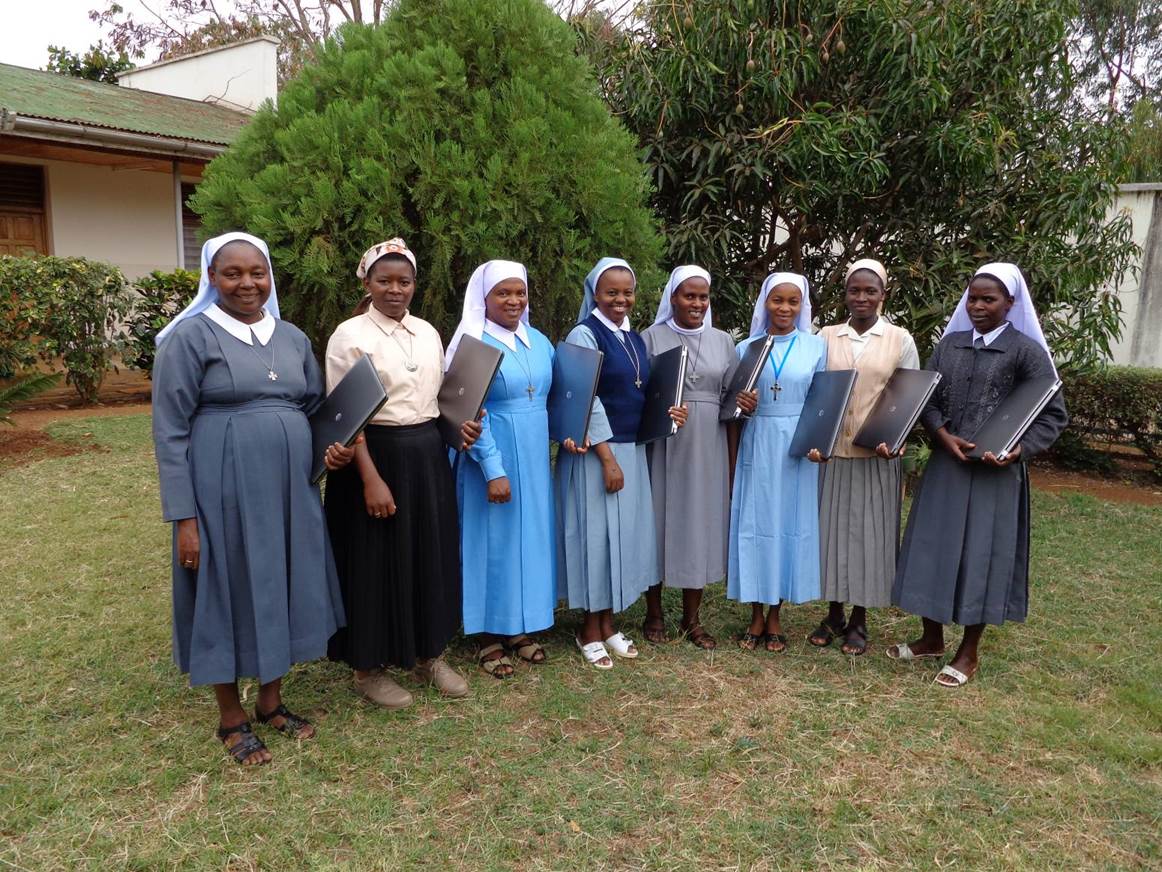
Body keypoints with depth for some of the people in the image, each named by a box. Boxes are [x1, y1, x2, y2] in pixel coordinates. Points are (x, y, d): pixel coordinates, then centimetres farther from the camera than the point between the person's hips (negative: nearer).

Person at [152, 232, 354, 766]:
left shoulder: (293, 338, 9)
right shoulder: (190, 337, -7)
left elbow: (316, 407, 18)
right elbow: (170, 432, -8)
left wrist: (333, 447, -4)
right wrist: (184, 516, -13)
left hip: (289, 488, 5)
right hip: (224, 491, -5)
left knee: (282, 586, 13)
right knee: (229, 590, 6)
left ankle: (271, 700, 32)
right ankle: (231, 718, 25)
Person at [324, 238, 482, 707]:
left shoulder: (427, 332, 9)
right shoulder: (349, 334, -9)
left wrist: (459, 425, -3)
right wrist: (370, 478, -19)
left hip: (427, 456, 6)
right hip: (376, 455, -6)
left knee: (431, 555, 13)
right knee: (376, 561, 4)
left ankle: (428, 654, 31)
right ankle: (369, 667, 21)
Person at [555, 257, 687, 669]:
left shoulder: (635, 339, 13)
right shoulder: (584, 335, -10)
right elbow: (585, 401, -16)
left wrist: (667, 412, -1)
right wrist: (607, 457, -19)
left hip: (632, 450, 8)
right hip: (596, 453, -7)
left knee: (623, 533, 12)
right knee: (595, 534, 0)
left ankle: (607, 624, 26)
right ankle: (590, 631, 16)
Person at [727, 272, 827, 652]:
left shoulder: (816, 346, 3)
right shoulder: (746, 348, 5)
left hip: (798, 446, 0)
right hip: (757, 445, 0)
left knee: (790, 522, 5)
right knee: (755, 523, 2)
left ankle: (775, 616, 18)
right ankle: (756, 616, 16)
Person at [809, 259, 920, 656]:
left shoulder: (900, 340, 2)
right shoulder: (826, 336, 6)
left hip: (878, 455, -1)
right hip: (832, 451, 2)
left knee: (870, 532, 5)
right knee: (831, 529, 7)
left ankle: (858, 622, 20)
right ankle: (833, 615, 23)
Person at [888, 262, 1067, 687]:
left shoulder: (1026, 350, -5)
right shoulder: (949, 343, 6)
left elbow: (1054, 413, -5)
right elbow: (926, 398, 6)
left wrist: (1021, 449, -19)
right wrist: (943, 435, -12)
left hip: (995, 470, -4)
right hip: (945, 465, 4)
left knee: (981, 554, 4)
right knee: (933, 546, 10)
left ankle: (969, 651, 20)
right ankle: (932, 637, 28)